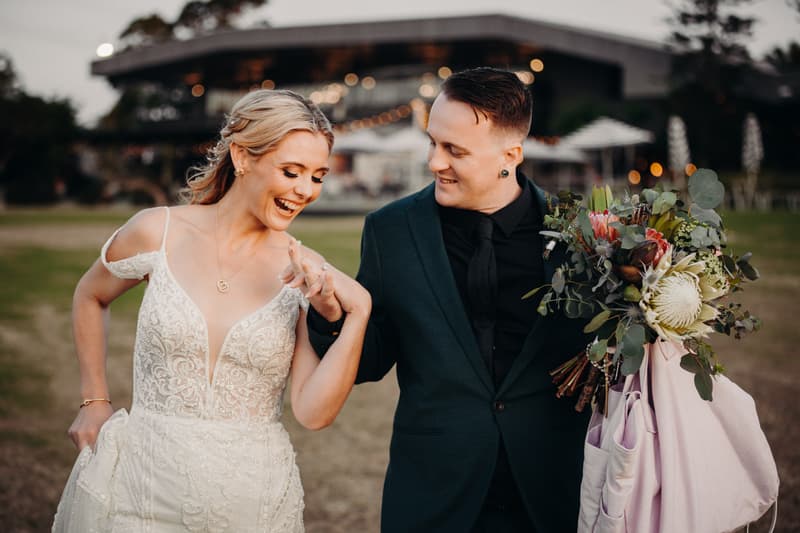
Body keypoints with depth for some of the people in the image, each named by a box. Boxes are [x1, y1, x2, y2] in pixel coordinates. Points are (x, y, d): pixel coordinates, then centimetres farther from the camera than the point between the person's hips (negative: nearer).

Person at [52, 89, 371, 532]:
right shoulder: (159, 232, -7)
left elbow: (314, 412, -13)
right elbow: (90, 298, 13)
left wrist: (358, 313, -22)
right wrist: (94, 400, 11)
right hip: (145, 486, 0)